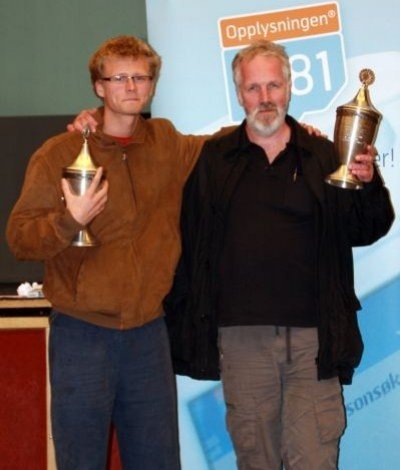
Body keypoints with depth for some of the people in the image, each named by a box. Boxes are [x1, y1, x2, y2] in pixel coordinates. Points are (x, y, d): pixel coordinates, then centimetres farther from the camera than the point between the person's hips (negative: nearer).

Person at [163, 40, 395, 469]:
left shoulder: (323, 156, 8)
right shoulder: (211, 158, 7)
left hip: (312, 336, 0)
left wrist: (368, 183, -13)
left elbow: (366, 232, 8)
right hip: (241, 336, 0)